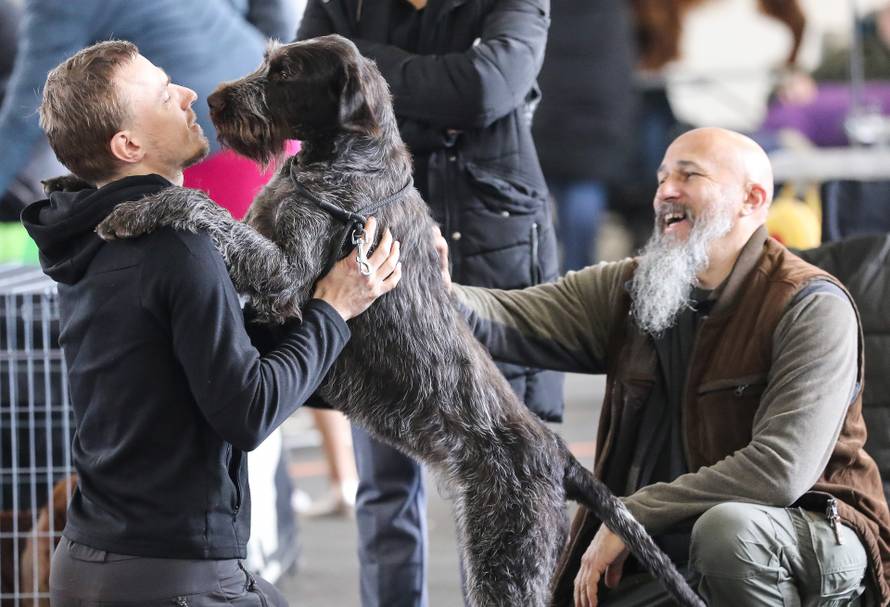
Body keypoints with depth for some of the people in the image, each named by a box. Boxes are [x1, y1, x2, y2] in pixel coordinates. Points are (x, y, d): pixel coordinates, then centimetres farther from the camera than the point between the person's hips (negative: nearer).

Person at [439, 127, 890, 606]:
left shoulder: (811, 308, -13)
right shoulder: (626, 290, 7)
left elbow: (781, 468, -24)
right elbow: (513, 319, -7)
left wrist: (632, 515, -20)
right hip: (663, 558, 5)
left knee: (727, 528, -37)